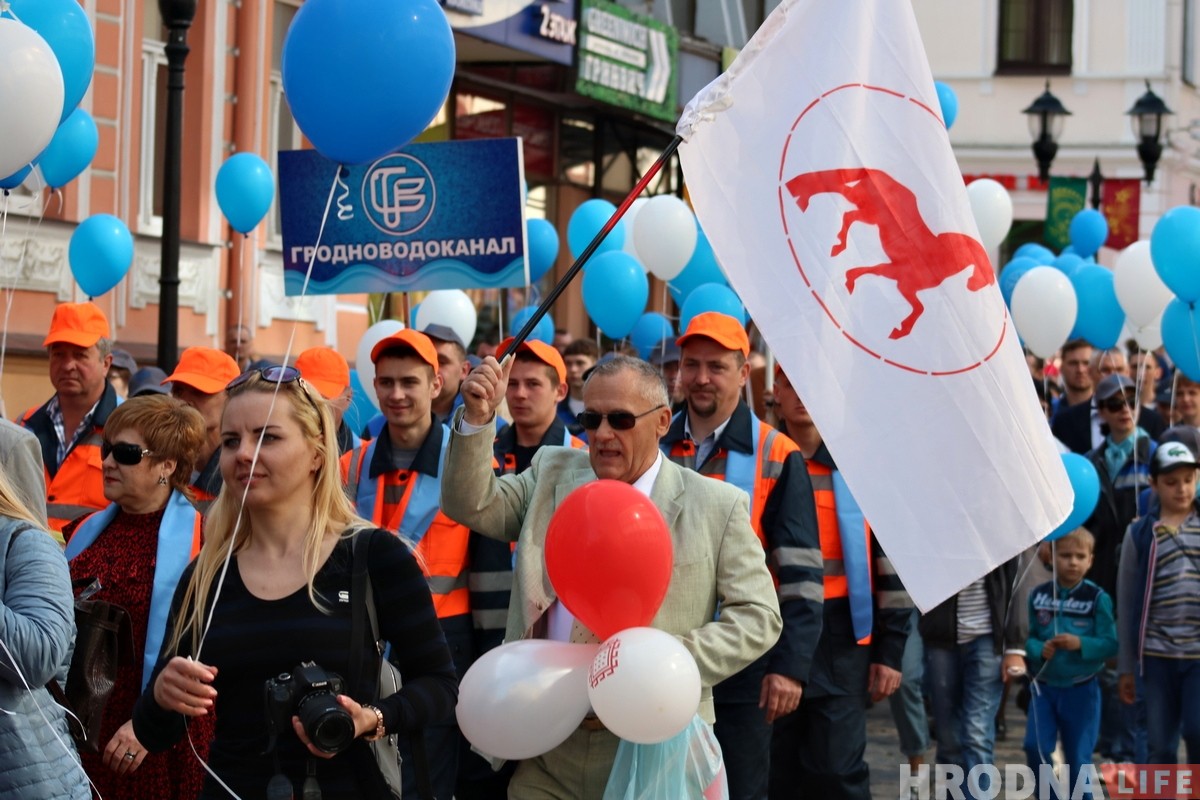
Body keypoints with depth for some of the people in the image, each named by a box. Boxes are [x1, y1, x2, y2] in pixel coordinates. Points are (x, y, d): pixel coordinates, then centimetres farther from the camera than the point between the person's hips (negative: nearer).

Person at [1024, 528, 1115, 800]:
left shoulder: (1098, 598, -7)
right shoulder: (1039, 595, 0)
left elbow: (1110, 644, -11)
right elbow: (1028, 637, 0)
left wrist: (1080, 644, -25)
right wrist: (1039, 649, -20)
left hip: (1081, 689, -2)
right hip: (1044, 686, 2)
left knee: (1078, 756, 6)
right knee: (1035, 747, -8)